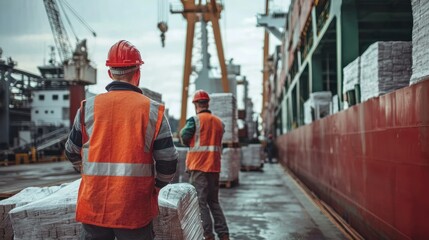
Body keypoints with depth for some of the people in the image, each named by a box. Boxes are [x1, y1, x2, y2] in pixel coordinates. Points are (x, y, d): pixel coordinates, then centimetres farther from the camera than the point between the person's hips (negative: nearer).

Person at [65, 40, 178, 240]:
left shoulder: (88, 108, -1)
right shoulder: (153, 110, -6)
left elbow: (72, 153, 10)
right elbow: (168, 161, -6)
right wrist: (156, 186, 13)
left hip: (94, 206, 2)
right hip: (135, 209, -1)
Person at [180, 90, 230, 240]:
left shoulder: (195, 120, -8)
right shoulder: (219, 122, 9)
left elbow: (184, 139, -5)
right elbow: (218, 142, 14)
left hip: (199, 166, -6)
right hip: (215, 166, 6)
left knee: (200, 201, -1)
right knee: (214, 201, 15)